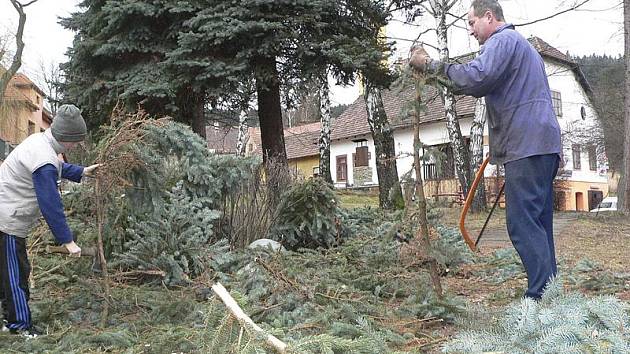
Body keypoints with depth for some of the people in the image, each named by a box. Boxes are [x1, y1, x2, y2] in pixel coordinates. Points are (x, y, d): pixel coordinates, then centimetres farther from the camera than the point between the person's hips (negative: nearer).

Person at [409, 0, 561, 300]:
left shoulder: (502, 40, -4)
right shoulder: (521, 44, 30)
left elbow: (476, 78, -21)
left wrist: (433, 66, -12)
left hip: (526, 146, -10)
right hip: (542, 145, 10)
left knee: (523, 223, -12)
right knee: (538, 223, 11)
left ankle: (541, 296, -14)